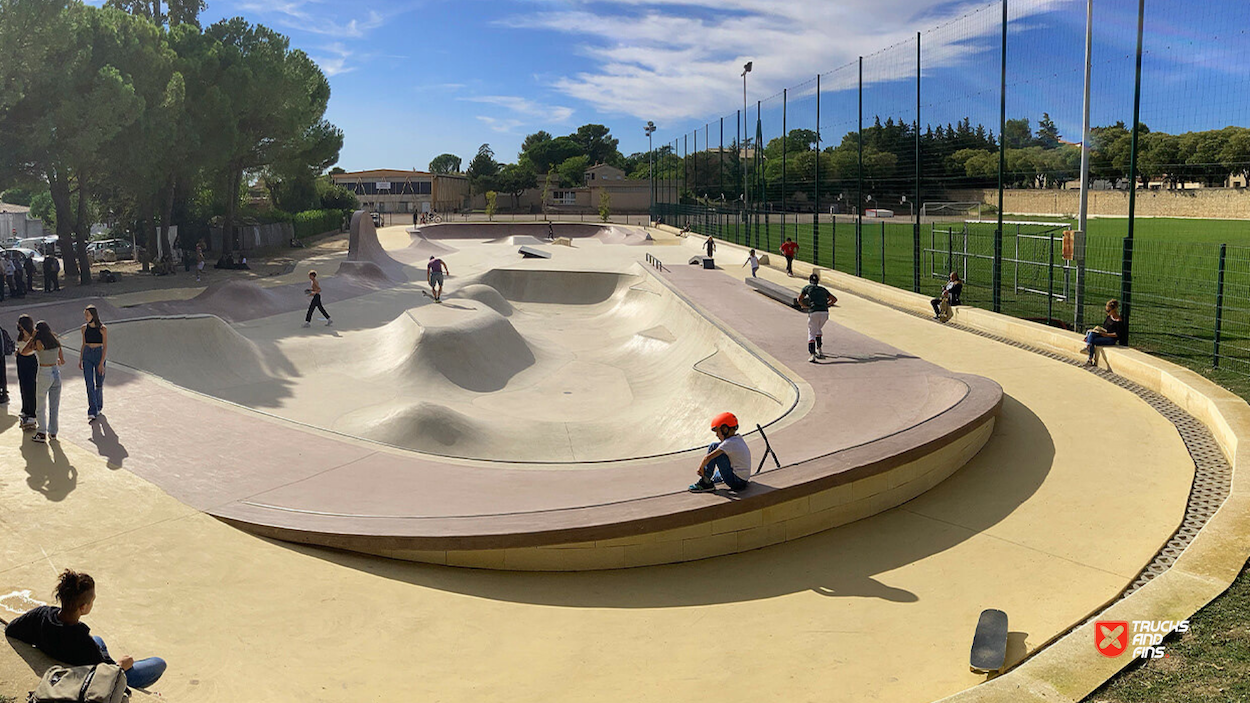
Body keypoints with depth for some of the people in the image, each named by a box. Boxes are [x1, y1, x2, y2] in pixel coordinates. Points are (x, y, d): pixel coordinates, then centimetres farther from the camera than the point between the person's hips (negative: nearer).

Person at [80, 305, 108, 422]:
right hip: (87, 356, 3)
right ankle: (92, 412, -8)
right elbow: (84, 344, 13)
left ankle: (98, 407, 31)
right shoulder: (84, 328, 3)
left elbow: (105, 347, -10)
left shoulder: (103, 329, -9)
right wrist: (80, 360, 13)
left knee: (99, 384, 10)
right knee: (89, 385, -6)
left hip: (99, 355, -3)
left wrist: (101, 363, -15)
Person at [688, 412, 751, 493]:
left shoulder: (729, 443, -17)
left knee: (713, 447, -10)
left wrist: (700, 468, -4)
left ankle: (705, 482, -6)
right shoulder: (738, 438, 8)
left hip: (736, 481, -9)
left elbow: (708, 457, -20)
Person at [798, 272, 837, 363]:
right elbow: (834, 299, 25)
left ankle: (812, 355, -14)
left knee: (812, 333, 0)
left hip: (813, 312, -3)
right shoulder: (823, 289, 24)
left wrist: (805, 306, 24)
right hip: (825, 312, 3)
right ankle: (820, 350, 26)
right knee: (819, 330, 27)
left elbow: (799, 299, 12)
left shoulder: (807, 287, 15)